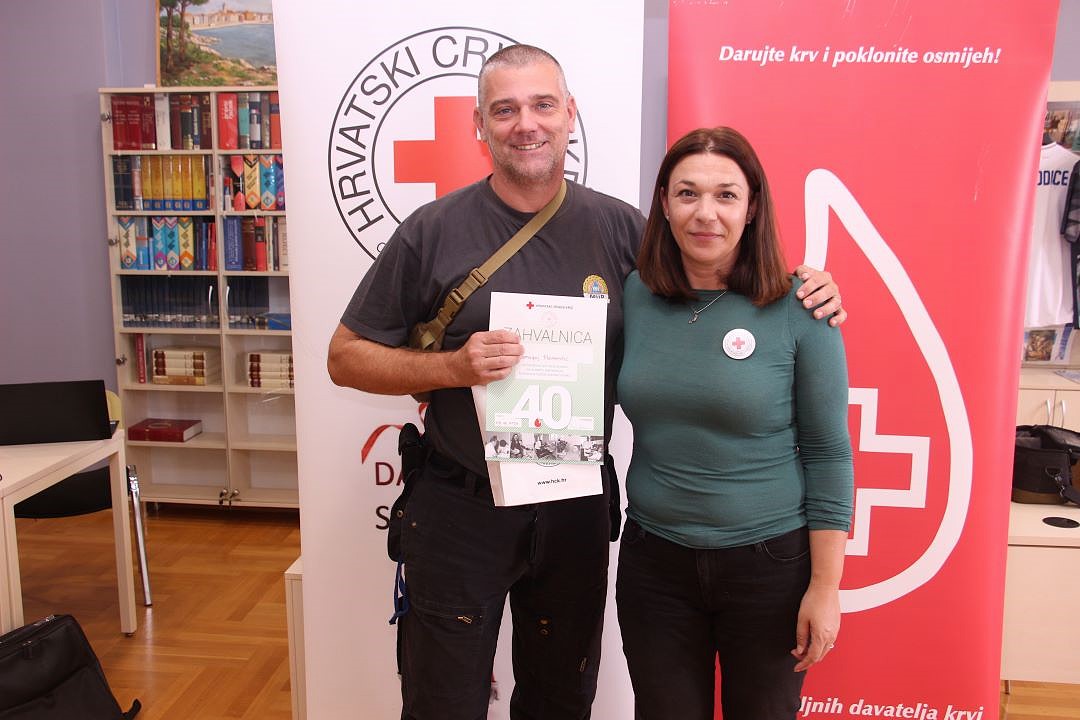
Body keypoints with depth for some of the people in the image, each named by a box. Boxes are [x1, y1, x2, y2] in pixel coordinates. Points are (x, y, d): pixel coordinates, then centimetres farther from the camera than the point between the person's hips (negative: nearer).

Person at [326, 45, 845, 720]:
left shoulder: (619, 228, -2)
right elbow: (347, 357, -3)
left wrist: (801, 287, -8)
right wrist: (454, 366, -19)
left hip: (576, 510, 2)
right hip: (461, 511, -2)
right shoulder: (434, 232, -7)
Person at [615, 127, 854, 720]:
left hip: (770, 564, -2)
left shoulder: (797, 308, -11)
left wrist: (825, 587, -8)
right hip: (654, 560, 3)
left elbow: (828, 453, -8)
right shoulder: (635, 296, -2)